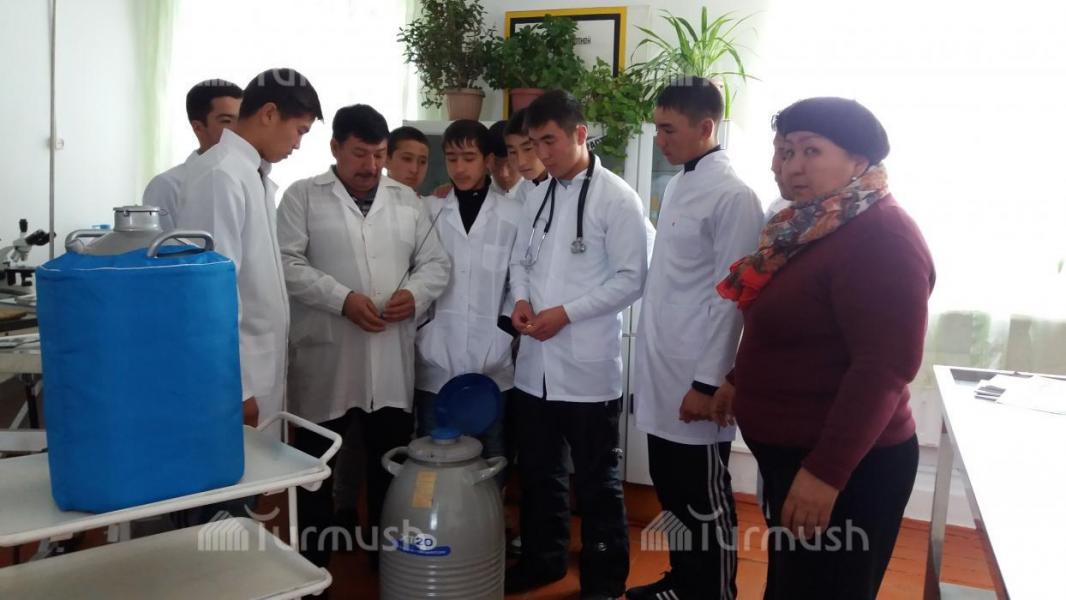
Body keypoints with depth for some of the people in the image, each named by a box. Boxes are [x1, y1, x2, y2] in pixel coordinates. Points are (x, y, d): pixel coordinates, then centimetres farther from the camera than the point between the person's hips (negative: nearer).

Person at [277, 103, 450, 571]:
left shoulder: (407, 200, 12)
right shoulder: (302, 196, 0)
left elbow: (435, 263, 11)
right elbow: (288, 263, -10)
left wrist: (415, 293, -10)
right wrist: (343, 298, -20)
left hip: (393, 361, 3)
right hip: (326, 358, -3)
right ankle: (313, 561, 25)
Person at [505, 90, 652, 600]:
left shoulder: (616, 198, -8)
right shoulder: (538, 198, 10)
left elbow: (631, 278, -12)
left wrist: (565, 313, -17)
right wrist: (522, 299, -5)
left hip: (588, 366, -6)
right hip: (535, 362, 6)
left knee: (596, 480, 8)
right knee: (538, 470, 18)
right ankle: (542, 559, 37)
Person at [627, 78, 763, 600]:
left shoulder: (733, 196, -15)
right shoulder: (676, 185, 11)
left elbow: (731, 298, -17)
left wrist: (708, 383, -17)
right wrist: (649, 361, 17)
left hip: (695, 381, -8)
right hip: (661, 375, 8)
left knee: (705, 504, 6)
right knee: (671, 493, 20)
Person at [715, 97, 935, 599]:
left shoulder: (881, 235, -22)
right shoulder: (811, 225, 8)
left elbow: (884, 368, -28)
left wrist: (825, 472, -29)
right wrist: (741, 381, 27)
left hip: (844, 466, -9)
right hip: (789, 453, 9)